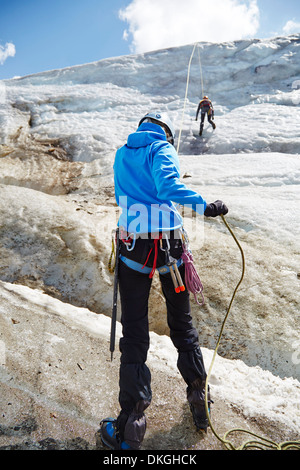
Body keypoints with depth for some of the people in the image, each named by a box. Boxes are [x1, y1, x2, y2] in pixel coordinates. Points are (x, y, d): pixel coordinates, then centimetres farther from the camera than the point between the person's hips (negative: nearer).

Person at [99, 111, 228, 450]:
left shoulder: (121, 154, 16)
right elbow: (167, 184, -21)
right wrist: (205, 206, -21)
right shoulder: (162, 149, 1)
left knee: (134, 331, 6)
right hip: (169, 245, -2)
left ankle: (131, 425, 8)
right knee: (182, 323, 16)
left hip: (132, 245, 2)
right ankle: (199, 399, 29)